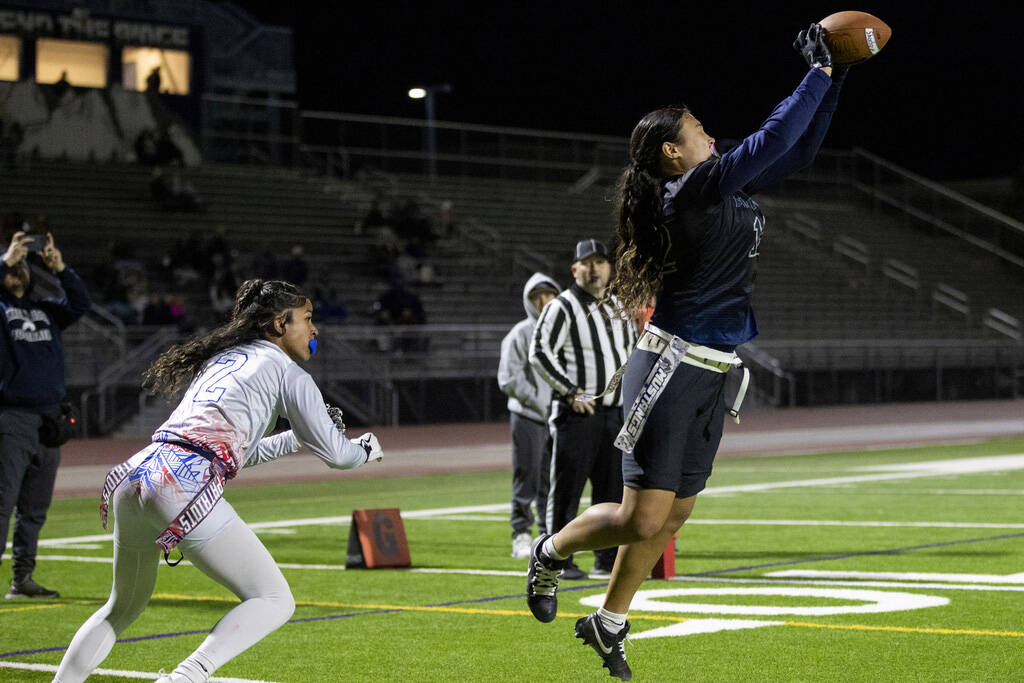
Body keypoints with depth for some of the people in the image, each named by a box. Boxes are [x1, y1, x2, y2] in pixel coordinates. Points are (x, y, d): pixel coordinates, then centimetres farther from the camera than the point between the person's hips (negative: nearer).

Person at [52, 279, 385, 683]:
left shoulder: (219, 358, 30)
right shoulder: (285, 371, 8)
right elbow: (335, 455, 9)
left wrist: (298, 438, 44)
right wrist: (366, 450, 30)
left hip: (132, 477, 8)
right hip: (186, 488, -8)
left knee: (122, 607, 27)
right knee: (275, 601, -1)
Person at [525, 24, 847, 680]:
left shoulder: (723, 190, 12)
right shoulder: (693, 188, -13)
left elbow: (798, 151, 17)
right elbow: (773, 140, -19)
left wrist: (835, 77, 10)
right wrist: (819, 74, -10)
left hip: (711, 377, 9)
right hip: (671, 368, -9)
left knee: (673, 515, 13)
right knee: (641, 519, -9)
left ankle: (609, 622, 26)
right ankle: (552, 551, 18)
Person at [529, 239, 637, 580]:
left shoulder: (618, 307, 15)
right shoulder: (562, 307, -7)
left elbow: (632, 349, 28)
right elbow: (540, 353, -14)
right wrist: (571, 392, -17)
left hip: (616, 413, 7)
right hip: (577, 414, -7)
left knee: (613, 488, 8)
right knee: (567, 488, -5)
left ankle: (607, 559, 16)